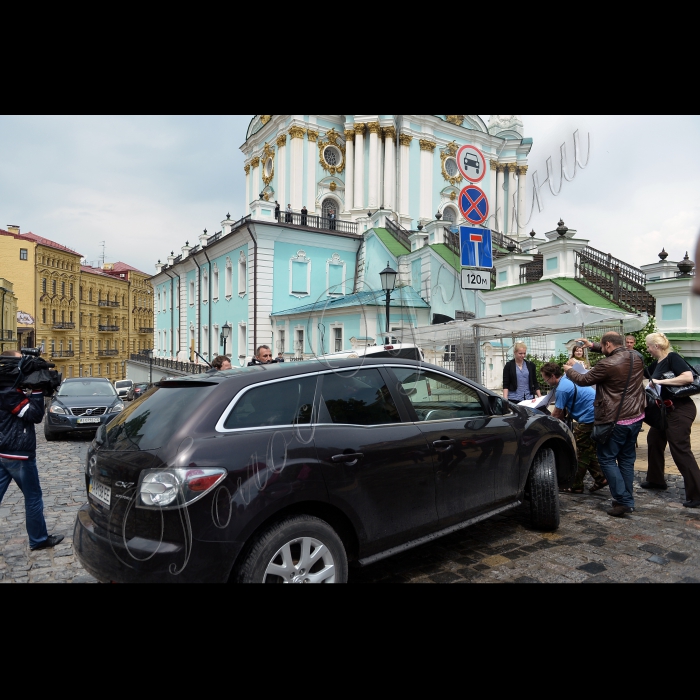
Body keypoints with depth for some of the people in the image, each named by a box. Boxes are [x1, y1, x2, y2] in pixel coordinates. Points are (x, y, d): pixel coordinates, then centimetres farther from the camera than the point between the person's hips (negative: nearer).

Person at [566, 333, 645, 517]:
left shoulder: (607, 364, -21)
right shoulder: (636, 358, 3)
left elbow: (584, 380, -8)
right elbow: (618, 353, 26)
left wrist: (569, 370, 11)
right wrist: (593, 346, 27)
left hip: (615, 420, -8)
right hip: (636, 417, 8)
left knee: (607, 458, 4)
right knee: (627, 458, 16)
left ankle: (622, 500, -1)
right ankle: (628, 500, 21)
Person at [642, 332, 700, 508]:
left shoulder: (673, 358, -14)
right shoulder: (656, 364, 11)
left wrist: (661, 381, -25)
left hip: (680, 409, -10)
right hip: (665, 409, 10)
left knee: (680, 449, -10)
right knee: (654, 440, 17)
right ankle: (656, 480, 31)